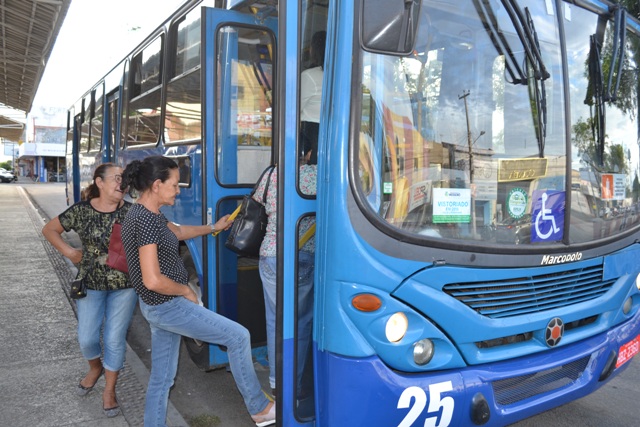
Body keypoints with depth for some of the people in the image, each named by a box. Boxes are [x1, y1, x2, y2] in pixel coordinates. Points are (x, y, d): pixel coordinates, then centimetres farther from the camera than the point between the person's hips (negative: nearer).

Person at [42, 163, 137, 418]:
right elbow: (49, 230, 5)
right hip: (90, 284, 1)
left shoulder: (130, 211, -8)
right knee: (86, 338, 9)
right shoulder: (81, 211, -6)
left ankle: (109, 391, 24)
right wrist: (68, 252, -3)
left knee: (115, 339, 3)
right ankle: (95, 369, 43)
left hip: (124, 285, -1)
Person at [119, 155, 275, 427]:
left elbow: (178, 231, 26)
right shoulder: (146, 220, -23)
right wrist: (186, 290, -12)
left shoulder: (144, 213, 7)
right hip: (168, 306, -10)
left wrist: (213, 228, 27)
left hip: (158, 307, 10)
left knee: (162, 377, 18)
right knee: (238, 336, -2)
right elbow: (153, 280, -27)